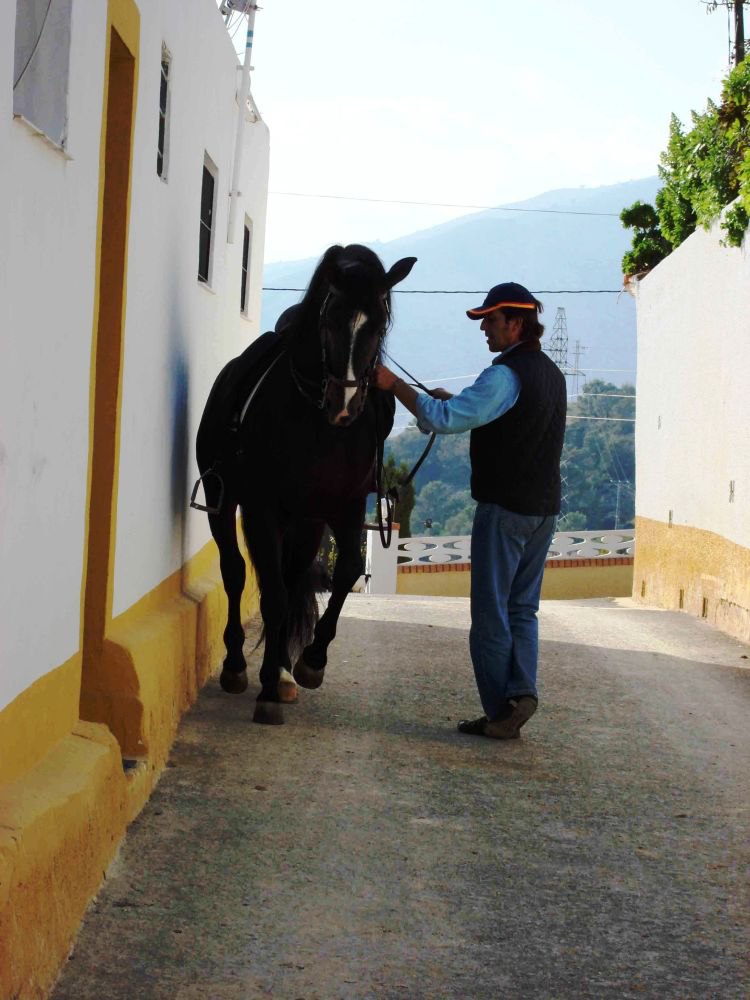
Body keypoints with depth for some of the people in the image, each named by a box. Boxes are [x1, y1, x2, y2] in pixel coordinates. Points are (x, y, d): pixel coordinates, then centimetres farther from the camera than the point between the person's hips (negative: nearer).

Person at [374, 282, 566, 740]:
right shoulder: (551, 372, 13)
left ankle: (501, 712, 3)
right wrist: (455, 400, 19)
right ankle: (523, 690, -1)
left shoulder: (505, 375, -17)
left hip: (504, 508, -8)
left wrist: (394, 384, -16)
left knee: (491, 612, 0)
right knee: (523, 608, 13)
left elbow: (443, 419, -23)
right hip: (545, 508, 8)